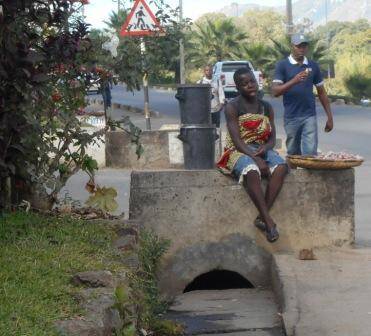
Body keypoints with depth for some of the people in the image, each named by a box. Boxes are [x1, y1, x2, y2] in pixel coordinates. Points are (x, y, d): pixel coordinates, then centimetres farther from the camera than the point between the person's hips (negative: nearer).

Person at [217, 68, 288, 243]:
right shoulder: (233, 107, -4)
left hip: (263, 150, 5)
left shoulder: (266, 107, 11)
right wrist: (256, 159, -25)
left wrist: (265, 148, -15)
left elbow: (272, 138, 9)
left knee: (281, 167, -29)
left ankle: (261, 217, -29)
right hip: (240, 151, -5)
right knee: (252, 171, -39)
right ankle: (268, 220, -35)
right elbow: (237, 140, -13)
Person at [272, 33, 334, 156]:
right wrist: (294, 81, -26)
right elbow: (275, 91, -11)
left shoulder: (313, 66, 8)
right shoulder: (282, 65, -1)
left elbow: (321, 92, 14)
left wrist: (330, 117, 11)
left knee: (311, 154, -9)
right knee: (293, 154, 11)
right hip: (291, 117, -1)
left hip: (309, 116, 1)